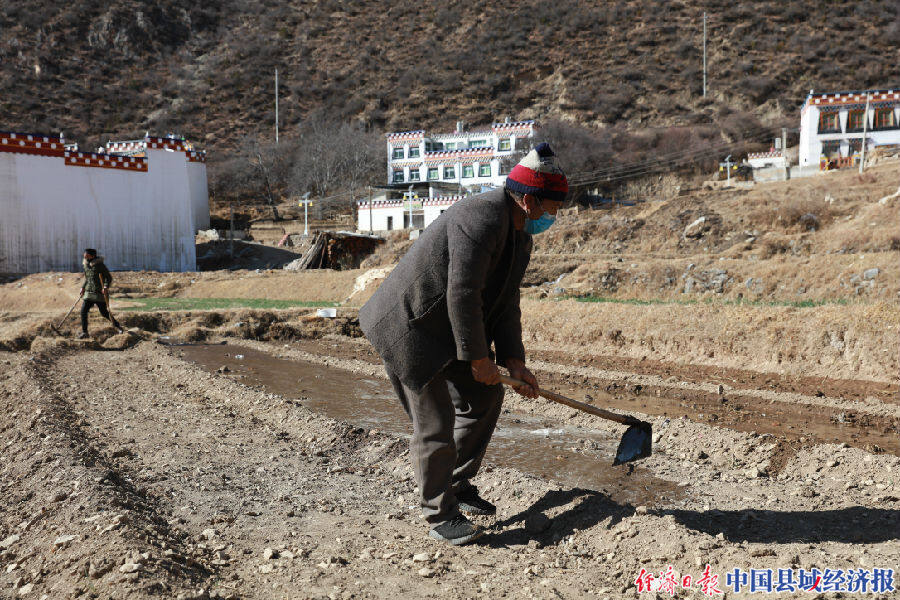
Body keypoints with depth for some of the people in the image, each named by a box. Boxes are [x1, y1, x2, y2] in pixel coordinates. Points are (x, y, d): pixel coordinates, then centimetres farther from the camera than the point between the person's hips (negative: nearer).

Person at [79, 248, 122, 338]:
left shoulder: (99, 265, -10)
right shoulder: (86, 266, 11)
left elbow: (109, 277, -11)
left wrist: (106, 287, -24)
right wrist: (83, 287, 15)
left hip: (99, 293, -6)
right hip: (89, 293, 6)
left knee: (104, 313, 0)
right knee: (83, 311, -5)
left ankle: (117, 325, 22)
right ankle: (84, 332, 4)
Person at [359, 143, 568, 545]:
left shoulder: (520, 235, 8)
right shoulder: (482, 218, -26)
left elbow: (506, 302, 10)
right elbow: (462, 293, -29)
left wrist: (513, 361, 2)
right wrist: (478, 357, -21)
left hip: (449, 327, 10)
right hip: (410, 327, -10)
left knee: (484, 397, 15)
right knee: (435, 422, -5)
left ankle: (458, 486, 31)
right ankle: (440, 515, 12)